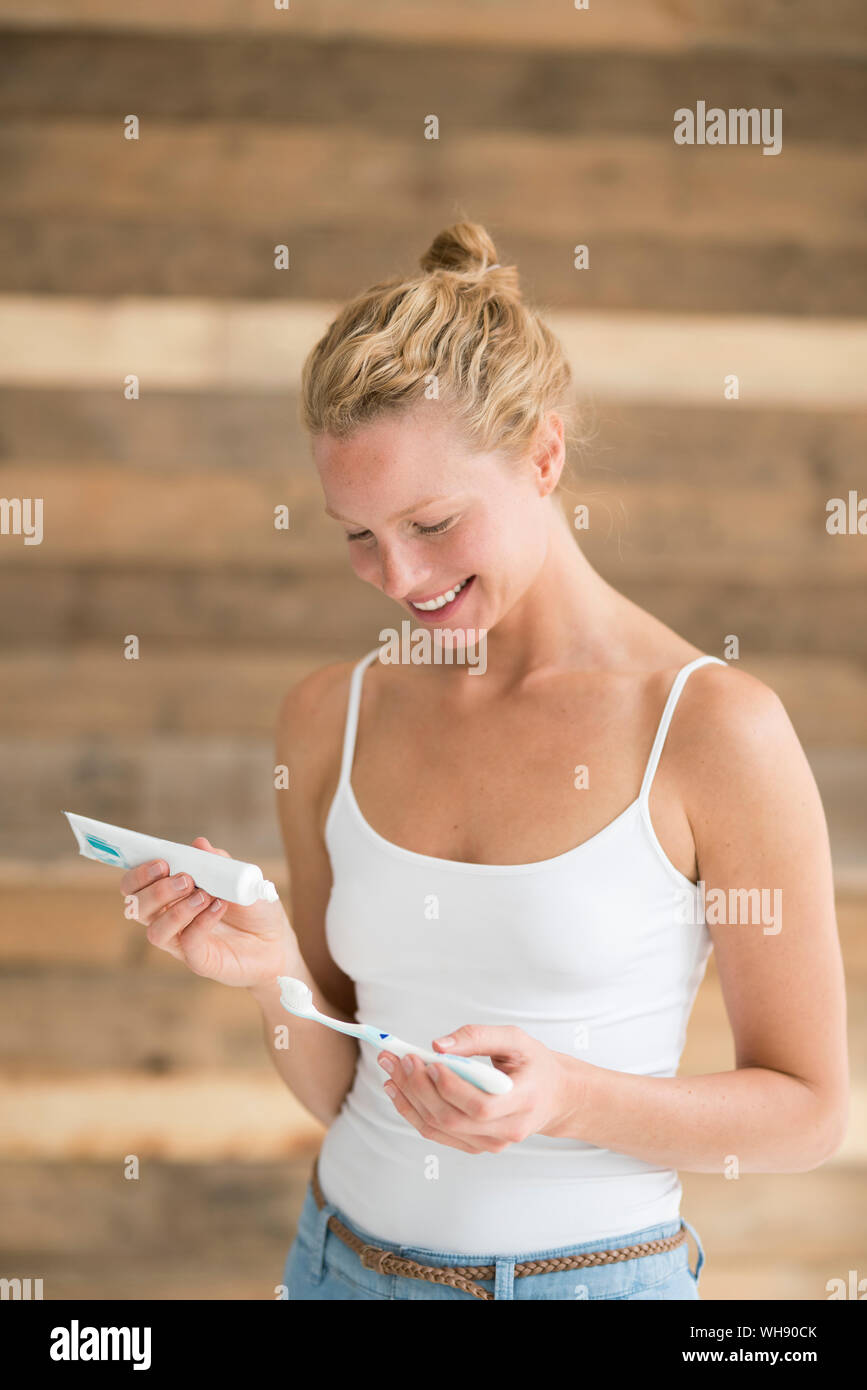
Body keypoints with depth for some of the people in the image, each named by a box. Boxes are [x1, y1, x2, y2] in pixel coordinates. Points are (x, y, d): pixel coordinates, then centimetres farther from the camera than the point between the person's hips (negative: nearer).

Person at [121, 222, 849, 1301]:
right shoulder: (329, 718, -2)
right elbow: (339, 1091, 5)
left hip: (594, 1268, -4)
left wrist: (569, 1098, -23)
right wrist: (274, 973, -14)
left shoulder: (714, 726, -15)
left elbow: (807, 1109, -8)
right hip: (342, 1254, 4)